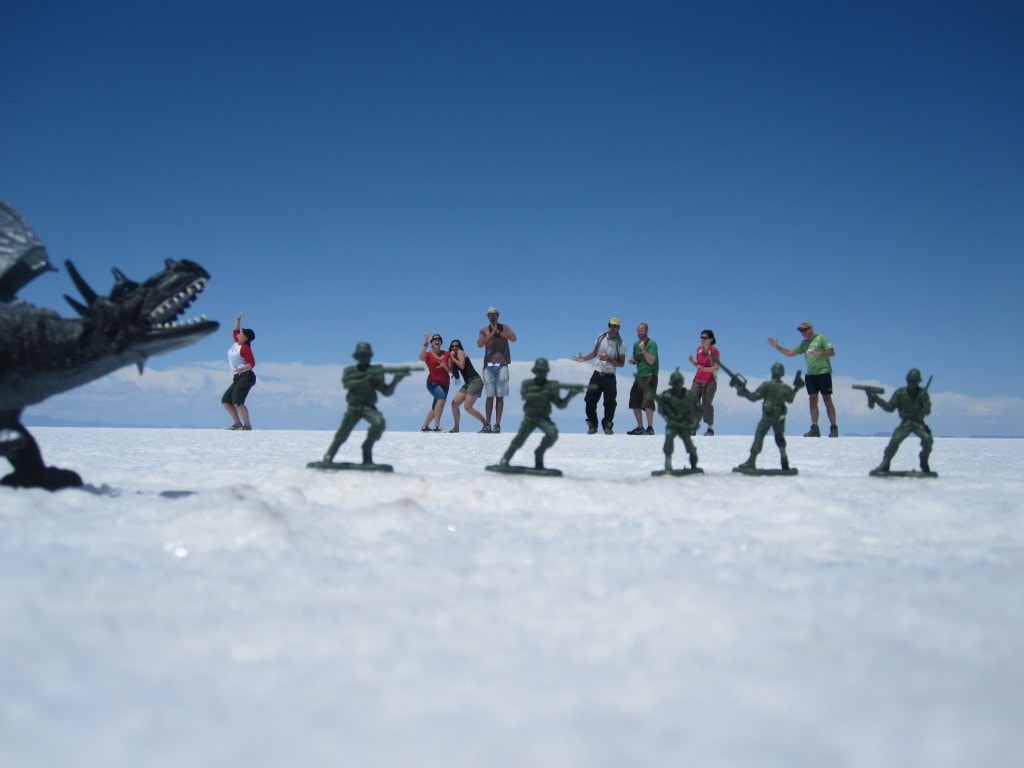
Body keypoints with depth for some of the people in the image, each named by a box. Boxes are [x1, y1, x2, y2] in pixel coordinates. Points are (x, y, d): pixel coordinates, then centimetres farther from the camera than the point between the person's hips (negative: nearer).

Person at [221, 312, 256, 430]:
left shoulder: (245, 348, -10)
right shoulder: (237, 343, 14)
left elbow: (252, 363, -15)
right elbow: (235, 331, 33)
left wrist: (242, 368, -29)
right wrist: (238, 320, 27)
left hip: (245, 377, -10)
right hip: (237, 378, 10)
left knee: (237, 401, -22)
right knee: (225, 401, 8)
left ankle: (247, 425, -18)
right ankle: (237, 423, 9)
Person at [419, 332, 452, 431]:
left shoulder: (447, 355, 9)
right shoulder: (428, 354, 1)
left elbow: (451, 371, 5)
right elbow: (421, 358, -23)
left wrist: (445, 366, -16)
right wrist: (425, 343, -29)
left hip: (445, 384, 5)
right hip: (433, 382, -5)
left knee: (435, 407, 12)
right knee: (442, 398, -32)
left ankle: (425, 427, 31)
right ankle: (437, 426, -35)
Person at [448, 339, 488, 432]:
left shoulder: (460, 352, 1)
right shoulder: (454, 356, 23)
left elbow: (462, 366, -13)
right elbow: (452, 371, 14)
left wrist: (452, 357, -1)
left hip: (475, 381, -9)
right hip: (467, 383, 9)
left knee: (468, 407, -17)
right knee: (454, 403, 1)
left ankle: (486, 425, -11)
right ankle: (456, 428, 6)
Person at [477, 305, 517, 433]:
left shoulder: (504, 327, 12)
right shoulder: (484, 330, 11)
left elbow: (513, 338, -6)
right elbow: (480, 343, -6)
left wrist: (498, 331, -6)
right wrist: (492, 333, -7)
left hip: (502, 365, 0)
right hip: (488, 365, 0)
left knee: (500, 396, -3)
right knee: (489, 396, -2)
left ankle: (497, 424, -3)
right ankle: (487, 424, 0)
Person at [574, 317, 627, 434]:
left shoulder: (621, 344, -5)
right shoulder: (601, 338, 4)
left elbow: (621, 363, -6)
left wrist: (608, 360, -20)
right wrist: (583, 358, 4)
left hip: (609, 377, -2)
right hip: (597, 374, 3)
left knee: (610, 402, -6)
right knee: (590, 400, -1)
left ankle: (607, 426, 11)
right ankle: (592, 425, 12)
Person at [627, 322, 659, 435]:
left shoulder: (652, 343, -8)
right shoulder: (636, 344, 13)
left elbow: (651, 361, -17)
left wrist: (643, 349, -22)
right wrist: (632, 361, 2)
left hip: (650, 376, -7)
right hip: (639, 376, 7)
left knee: (648, 401, -16)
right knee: (634, 403, 5)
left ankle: (650, 428, -11)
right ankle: (640, 427, 15)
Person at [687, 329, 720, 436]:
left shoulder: (714, 351, -9)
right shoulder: (699, 349, 10)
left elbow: (716, 367, -15)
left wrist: (704, 369, -28)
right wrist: (693, 362, -3)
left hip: (710, 381, -6)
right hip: (698, 380, 6)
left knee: (706, 403, -6)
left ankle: (711, 429, 5)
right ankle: (693, 428, 2)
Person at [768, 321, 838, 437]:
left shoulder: (821, 338, -1)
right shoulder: (804, 343, 18)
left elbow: (832, 352, -8)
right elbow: (790, 353, 20)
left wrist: (820, 354, -24)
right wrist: (777, 347, 12)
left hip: (823, 373, -6)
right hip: (810, 374, 6)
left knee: (827, 400, -5)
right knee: (813, 400, 0)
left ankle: (834, 428, -3)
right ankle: (814, 428, -1)